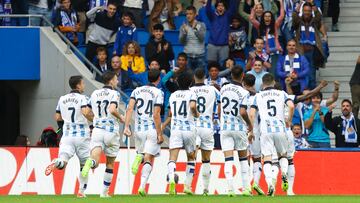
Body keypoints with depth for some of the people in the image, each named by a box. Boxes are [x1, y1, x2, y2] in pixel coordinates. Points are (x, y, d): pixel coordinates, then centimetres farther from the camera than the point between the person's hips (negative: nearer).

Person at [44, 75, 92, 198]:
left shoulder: (62, 99, 10)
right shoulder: (83, 98, -5)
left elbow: (57, 118, 16)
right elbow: (86, 112, -22)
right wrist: (94, 121, -6)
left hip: (67, 136, 3)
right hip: (82, 135, -3)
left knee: (63, 163, -10)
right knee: (84, 165, 13)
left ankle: (57, 162, -44)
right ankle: (82, 191, 10)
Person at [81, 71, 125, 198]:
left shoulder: (95, 94, 12)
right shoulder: (114, 94, -4)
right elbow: (112, 110, -20)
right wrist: (121, 118, -1)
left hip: (97, 130, 3)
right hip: (111, 131, -3)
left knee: (95, 160, -13)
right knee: (110, 163, 15)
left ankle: (91, 162, -50)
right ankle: (104, 192, 18)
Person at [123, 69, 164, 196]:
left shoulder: (137, 91, 8)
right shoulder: (158, 93, -5)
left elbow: (129, 108, -4)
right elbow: (156, 115, -11)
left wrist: (126, 127, -6)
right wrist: (160, 134, -6)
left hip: (138, 129, 4)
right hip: (152, 129, -4)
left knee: (142, 153, 22)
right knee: (149, 159, 0)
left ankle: (139, 157, -16)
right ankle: (142, 186, -16)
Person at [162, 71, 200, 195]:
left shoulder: (173, 96, 14)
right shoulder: (191, 94, 1)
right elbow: (192, 106, -20)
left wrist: (163, 126, 38)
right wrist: (196, 114, 2)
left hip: (175, 129, 2)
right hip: (189, 129, -2)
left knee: (172, 158, -10)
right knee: (191, 158, 17)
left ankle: (171, 179, -37)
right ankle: (187, 186, 13)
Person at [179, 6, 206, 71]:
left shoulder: (201, 25, 1)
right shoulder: (183, 26, 5)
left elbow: (202, 38, -12)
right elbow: (181, 41, -2)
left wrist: (195, 29, -28)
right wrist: (185, 32, -21)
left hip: (200, 56, -1)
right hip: (188, 56, 1)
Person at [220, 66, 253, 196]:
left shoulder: (223, 89, 2)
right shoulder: (244, 92, -12)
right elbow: (243, 112, -21)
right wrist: (249, 124, -4)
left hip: (225, 127, 2)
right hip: (239, 127, -2)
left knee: (228, 159, -3)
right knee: (243, 158, 13)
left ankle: (230, 188, -13)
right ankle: (246, 188, 14)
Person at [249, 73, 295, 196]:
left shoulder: (258, 96, 12)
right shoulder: (281, 94, 12)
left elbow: (251, 114, 3)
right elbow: (291, 106, -4)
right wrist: (289, 121, 11)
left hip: (265, 130, -1)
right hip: (280, 129, 1)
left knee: (267, 158, -2)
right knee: (282, 155, 19)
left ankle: (270, 183, -22)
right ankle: (284, 173, -10)